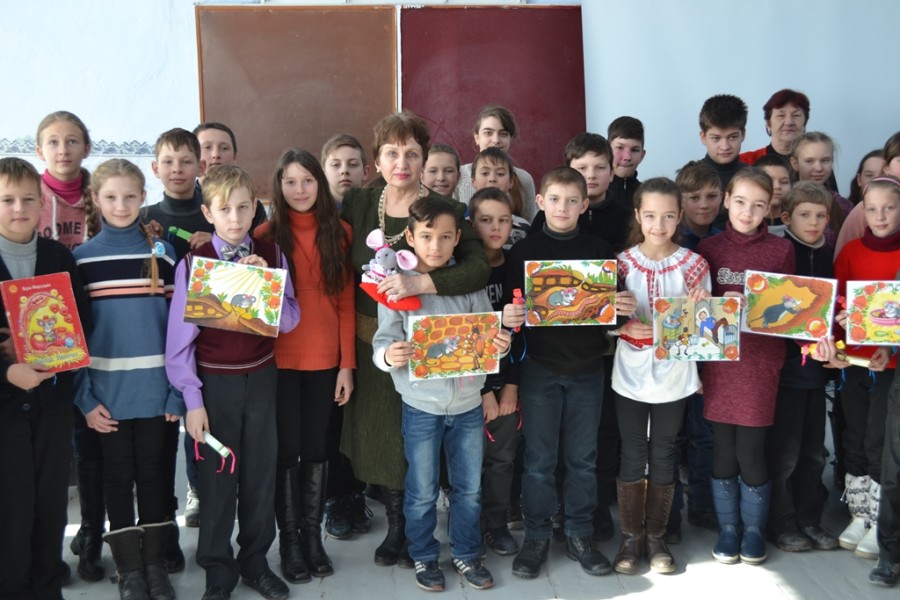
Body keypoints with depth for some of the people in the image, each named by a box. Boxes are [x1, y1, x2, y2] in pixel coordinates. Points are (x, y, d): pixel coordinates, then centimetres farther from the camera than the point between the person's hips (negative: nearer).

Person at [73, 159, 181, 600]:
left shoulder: (162, 254, 1)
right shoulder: (82, 258, 0)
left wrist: (179, 390, -7)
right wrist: (84, 396, -8)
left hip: (154, 388, 0)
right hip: (107, 390, 0)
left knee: (153, 473, 10)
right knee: (118, 476, 9)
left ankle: (155, 564, 24)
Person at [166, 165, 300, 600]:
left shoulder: (271, 256, -1)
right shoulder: (193, 263, -8)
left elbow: (289, 321, -3)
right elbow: (180, 334, -6)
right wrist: (192, 399, -8)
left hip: (260, 377, 2)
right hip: (214, 382, -2)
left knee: (260, 472, 13)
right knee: (216, 477, 8)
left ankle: (255, 560, 32)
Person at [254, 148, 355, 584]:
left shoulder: (339, 232, 3)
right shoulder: (266, 235, -2)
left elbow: (346, 302, 2)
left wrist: (347, 363, -1)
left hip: (325, 359, 2)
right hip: (279, 359, -1)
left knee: (317, 447, 10)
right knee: (286, 449, 6)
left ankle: (313, 534, 23)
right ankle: (289, 539, 18)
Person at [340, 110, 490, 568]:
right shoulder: (357, 204, 1)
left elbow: (479, 268, -22)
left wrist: (419, 283, -33)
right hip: (370, 341, 3)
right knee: (379, 432, 10)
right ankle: (396, 525, 31)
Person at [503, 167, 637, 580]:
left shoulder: (599, 250, 4)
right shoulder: (524, 251, 0)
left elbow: (614, 306, 7)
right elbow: (512, 307, -1)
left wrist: (624, 309, -14)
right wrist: (510, 318, -22)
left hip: (587, 367, 2)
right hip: (539, 367, -1)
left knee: (583, 457, 11)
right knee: (539, 459, 6)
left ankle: (580, 536, 24)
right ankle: (536, 537, 19)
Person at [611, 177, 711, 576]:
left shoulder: (693, 264, -3)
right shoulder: (623, 262, -3)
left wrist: (700, 309, -18)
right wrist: (624, 326, -19)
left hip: (674, 376, 0)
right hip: (631, 374, 0)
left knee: (663, 456, 11)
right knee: (632, 456, 8)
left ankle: (656, 536, 25)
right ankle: (630, 537, 21)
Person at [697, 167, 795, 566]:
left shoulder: (781, 250, 0)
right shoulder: (709, 248, 3)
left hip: (760, 364, -1)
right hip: (718, 362, 1)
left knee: (751, 452, 1)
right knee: (723, 450, 8)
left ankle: (754, 530, 23)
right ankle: (728, 529, 25)